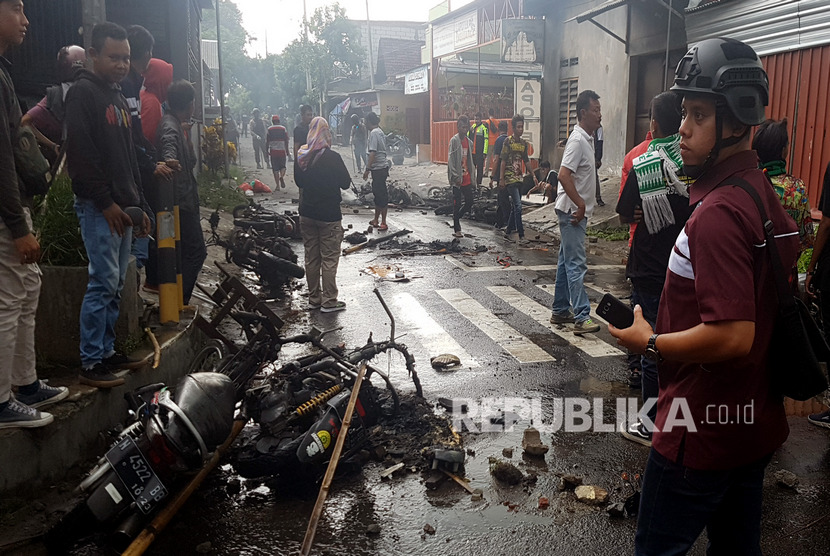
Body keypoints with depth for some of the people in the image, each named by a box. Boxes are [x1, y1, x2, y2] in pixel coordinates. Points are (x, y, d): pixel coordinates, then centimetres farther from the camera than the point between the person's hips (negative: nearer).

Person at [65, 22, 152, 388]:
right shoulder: (83, 93, -6)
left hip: (122, 207, 9)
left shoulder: (119, 99, 22)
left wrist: (140, 205, 18)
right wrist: (106, 202, -17)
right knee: (104, 282, -10)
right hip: (98, 207, -9)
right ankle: (91, 362, -4)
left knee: (115, 284, 10)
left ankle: (107, 350, 18)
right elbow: (80, 153, -15)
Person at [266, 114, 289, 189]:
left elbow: (267, 141, 1)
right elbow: (286, 140, 0)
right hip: (282, 150, 0)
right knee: (282, 166, 13)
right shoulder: (283, 129, 1)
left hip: (273, 151, 0)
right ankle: (282, 177, -18)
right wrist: (287, 149, 9)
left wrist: (267, 151, 9)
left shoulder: (269, 129, 1)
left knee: (275, 169, 4)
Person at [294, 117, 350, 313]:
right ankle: (329, 301, 6)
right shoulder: (332, 157, -17)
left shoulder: (301, 156, 0)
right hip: (329, 215, -5)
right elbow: (345, 183, -9)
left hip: (307, 214, 6)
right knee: (329, 258, 2)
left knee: (311, 257, 13)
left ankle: (314, 298, 22)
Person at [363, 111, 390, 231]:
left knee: (381, 194, -5)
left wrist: (367, 169, -19)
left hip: (379, 168, -10)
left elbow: (373, 153, -20)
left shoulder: (373, 133, -14)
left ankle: (383, 223, -1)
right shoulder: (380, 131, 14)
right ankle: (376, 220, 26)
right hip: (383, 167, 10)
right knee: (378, 193, 16)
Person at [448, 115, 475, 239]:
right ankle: (457, 229, 8)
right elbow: (450, 160, -14)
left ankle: (456, 217, 32)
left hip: (466, 178, 7)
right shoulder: (454, 140, -10)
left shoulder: (468, 141, 11)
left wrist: (471, 176, 15)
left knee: (469, 201, 9)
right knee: (457, 204, -1)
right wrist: (456, 177, -19)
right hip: (457, 179, -7)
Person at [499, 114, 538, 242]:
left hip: (519, 177, 7)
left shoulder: (524, 143, 12)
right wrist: (501, 179, -11)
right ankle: (521, 235, -10)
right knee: (518, 206, -13)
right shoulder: (508, 141, -6)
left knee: (516, 206, 9)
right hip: (510, 177, -7)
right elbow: (503, 160, -8)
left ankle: (508, 232, 20)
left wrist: (533, 175, 17)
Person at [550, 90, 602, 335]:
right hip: (573, 211, -10)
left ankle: (560, 311, 22)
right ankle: (582, 317, -10)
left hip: (576, 211, 10)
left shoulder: (587, 139, 15)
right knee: (576, 265, -10)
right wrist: (580, 204, -22)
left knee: (566, 262, 13)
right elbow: (564, 175, -25)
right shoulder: (578, 140, -16)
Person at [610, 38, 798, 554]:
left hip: (704, 434, -9)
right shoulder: (766, 195, 6)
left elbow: (733, 336, -31)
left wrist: (650, 343, -17)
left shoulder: (717, 214, -25)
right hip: (756, 424, 9)